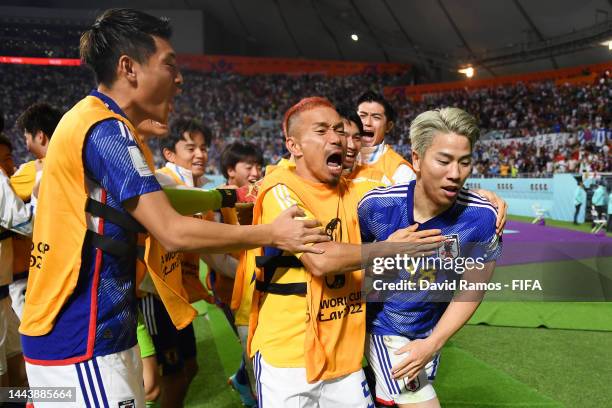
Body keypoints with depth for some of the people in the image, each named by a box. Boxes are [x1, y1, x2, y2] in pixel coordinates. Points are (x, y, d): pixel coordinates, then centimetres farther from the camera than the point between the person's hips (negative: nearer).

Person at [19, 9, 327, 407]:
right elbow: (174, 233, -23)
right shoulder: (106, 129, -19)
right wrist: (271, 234, -14)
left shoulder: (90, 121, 12)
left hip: (96, 332, 9)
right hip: (82, 342, -9)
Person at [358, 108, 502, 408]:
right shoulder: (378, 205, -24)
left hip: (428, 334, 3)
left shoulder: (480, 217, -22)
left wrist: (432, 344, -15)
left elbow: (472, 290, -11)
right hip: (383, 327, -2)